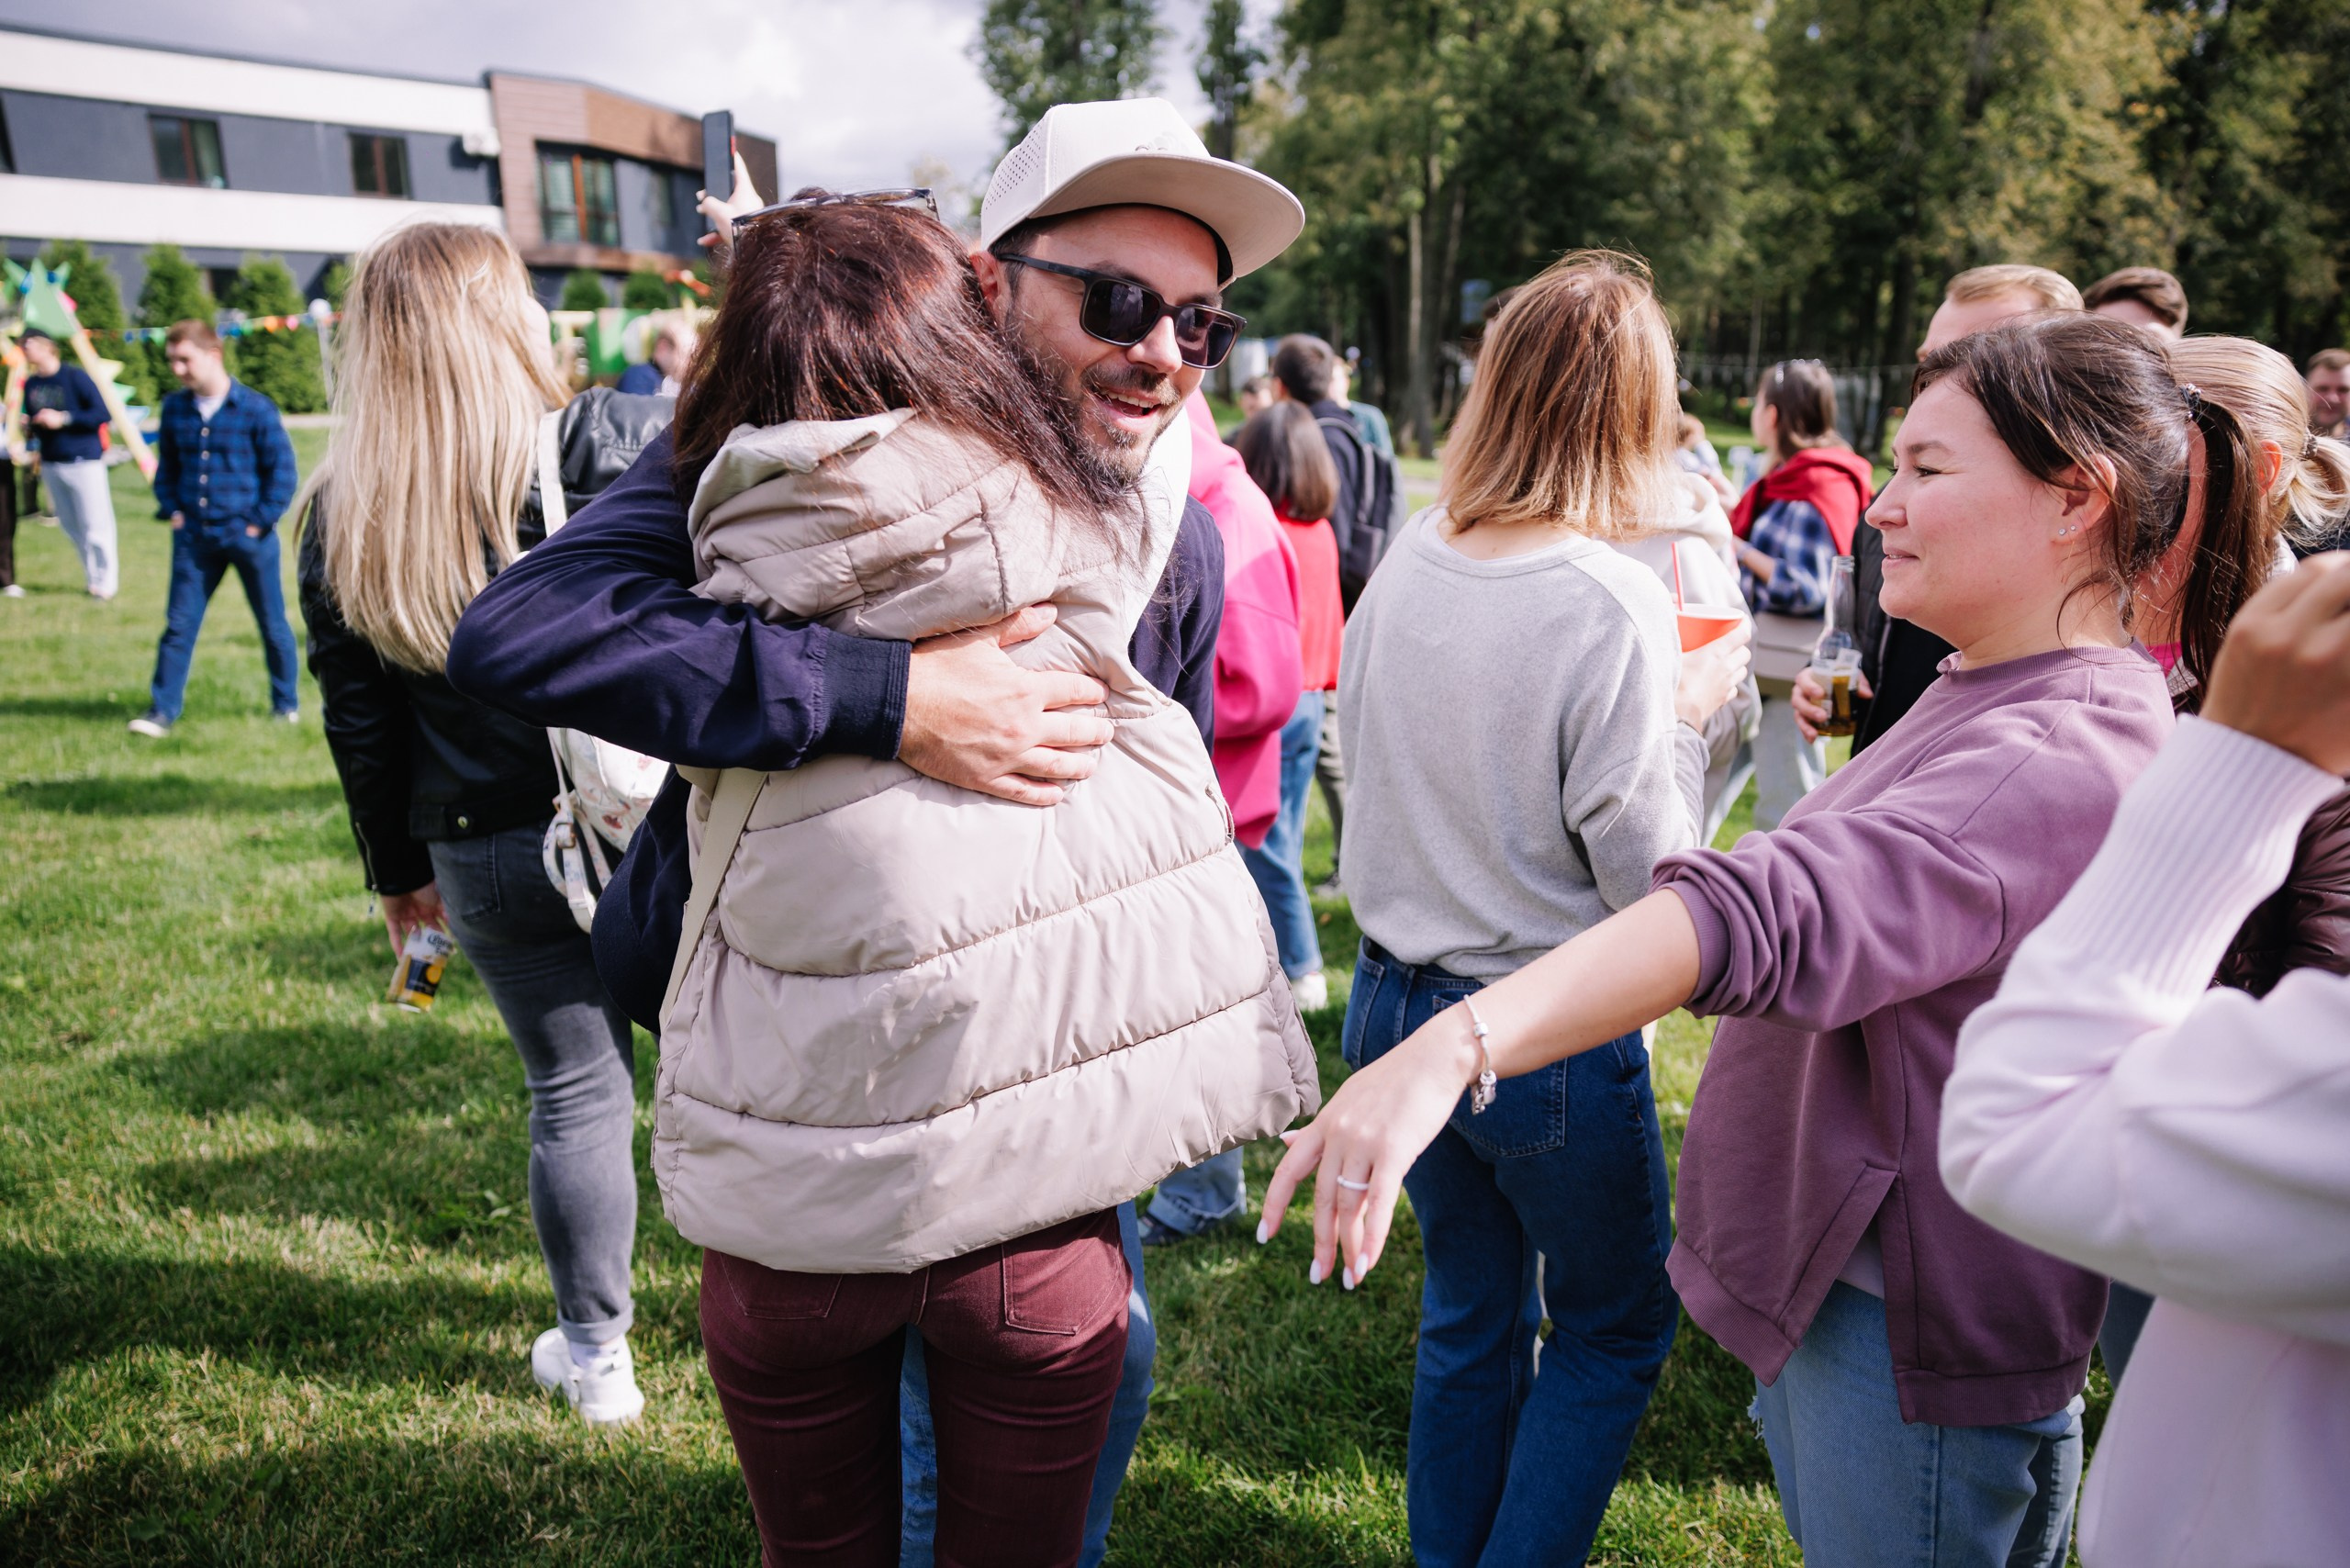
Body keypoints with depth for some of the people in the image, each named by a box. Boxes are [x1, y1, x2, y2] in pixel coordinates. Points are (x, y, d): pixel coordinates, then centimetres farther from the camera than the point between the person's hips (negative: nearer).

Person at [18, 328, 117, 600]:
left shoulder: (75, 377, -10)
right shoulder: (30, 383, 7)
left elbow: (101, 413, -14)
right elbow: (34, 421, 17)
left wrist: (63, 419, -19)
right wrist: (27, 422, -6)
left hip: (84, 462, -6)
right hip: (51, 463, 6)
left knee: (94, 525, -3)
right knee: (70, 526, 10)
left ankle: (106, 581, 7)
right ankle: (91, 576, 21)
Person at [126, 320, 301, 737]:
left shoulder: (255, 408, -9)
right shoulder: (175, 408, 5)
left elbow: (282, 469, -6)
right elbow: (166, 465, 17)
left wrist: (261, 520, -8)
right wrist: (172, 509, 6)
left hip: (248, 535, -3)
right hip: (193, 536, 4)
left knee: (272, 624, 8)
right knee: (179, 623, 2)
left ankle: (286, 704, 24)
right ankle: (162, 711, 7)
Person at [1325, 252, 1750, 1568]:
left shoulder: (1409, 564, -3)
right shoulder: (1614, 601, -20)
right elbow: (1646, 873, -18)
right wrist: (1695, 713, -4)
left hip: (1396, 1004, 6)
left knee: (1471, 1313, 24)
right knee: (1616, 1325, 19)